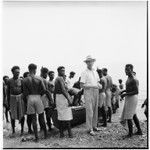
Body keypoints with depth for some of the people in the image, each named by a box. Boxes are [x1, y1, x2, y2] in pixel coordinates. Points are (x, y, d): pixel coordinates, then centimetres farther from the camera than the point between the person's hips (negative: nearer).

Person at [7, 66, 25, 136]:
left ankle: (22, 130, 16)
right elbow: (8, 92, 5)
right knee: (12, 115, 2)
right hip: (12, 98, 0)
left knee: (22, 114, 3)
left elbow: (23, 91, 5)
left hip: (20, 98, 0)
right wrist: (8, 102, 2)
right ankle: (13, 131, 14)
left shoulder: (21, 80, 1)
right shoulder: (9, 81, 2)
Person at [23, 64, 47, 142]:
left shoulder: (25, 80, -2)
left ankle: (36, 137, 10)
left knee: (33, 119, 6)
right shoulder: (39, 79, -5)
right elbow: (44, 90, -6)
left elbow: (25, 92, -2)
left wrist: (26, 101, 11)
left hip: (29, 98, 1)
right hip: (38, 98, 0)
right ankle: (45, 134, 22)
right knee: (41, 117, 13)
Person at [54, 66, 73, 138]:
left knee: (61, 116, 10)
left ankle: (61, 133, 13)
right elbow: (63, 90, -21)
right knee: (67, 116, -7)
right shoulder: (60, 78, -13)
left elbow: (55, 91, 20)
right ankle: (70, 133, -4)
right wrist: (69, 99, -22)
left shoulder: (56, 79, 17)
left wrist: (55, 100, 24)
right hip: (63, 97, -9)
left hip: (58, 97, 9)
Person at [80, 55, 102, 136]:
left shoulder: (95, 72, 14)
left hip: (96, 92, 7)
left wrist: (99, 85, -3)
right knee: (89, 111, -6)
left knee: (95, 110, 12)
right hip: (88, 93, -7)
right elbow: (82, 85, -12)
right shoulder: (84, 73, -7)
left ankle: (94, 126, 24)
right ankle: (90, 129, 1)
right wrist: (92, 86, -19)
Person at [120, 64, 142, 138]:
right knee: (133, 115, 17)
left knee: (128, 116, -6)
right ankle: (139, 131, 28)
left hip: (132, 98, -10)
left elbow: (136, 92, -24)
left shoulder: (134, 80, -20)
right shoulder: (129, 78, 11)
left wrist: (125, 94, -23)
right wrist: (124, 90, 11)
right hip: (128, 98, 10)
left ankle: (130, 133, 4)